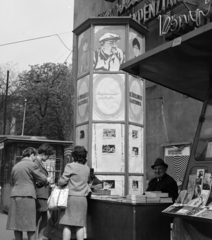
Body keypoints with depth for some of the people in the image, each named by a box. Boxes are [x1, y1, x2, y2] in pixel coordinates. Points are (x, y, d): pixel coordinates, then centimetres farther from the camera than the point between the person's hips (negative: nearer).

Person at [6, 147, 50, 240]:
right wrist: (47, 180, 19)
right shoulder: (32, 165, -4)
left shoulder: (15, 166, 16)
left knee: (17, 222, 7)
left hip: (15, 195, 6)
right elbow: (43, 179, -4)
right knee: (30, 223, -1)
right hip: (27, 195, -6)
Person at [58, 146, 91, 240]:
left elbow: (62, 181, -10)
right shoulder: (87, 168, 8)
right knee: (80, 225, 8)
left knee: (67, 225, -1)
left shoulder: (70, 166, -7)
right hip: (82, 198, 4)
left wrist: (58, 183, 11)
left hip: (71, 198, -4)